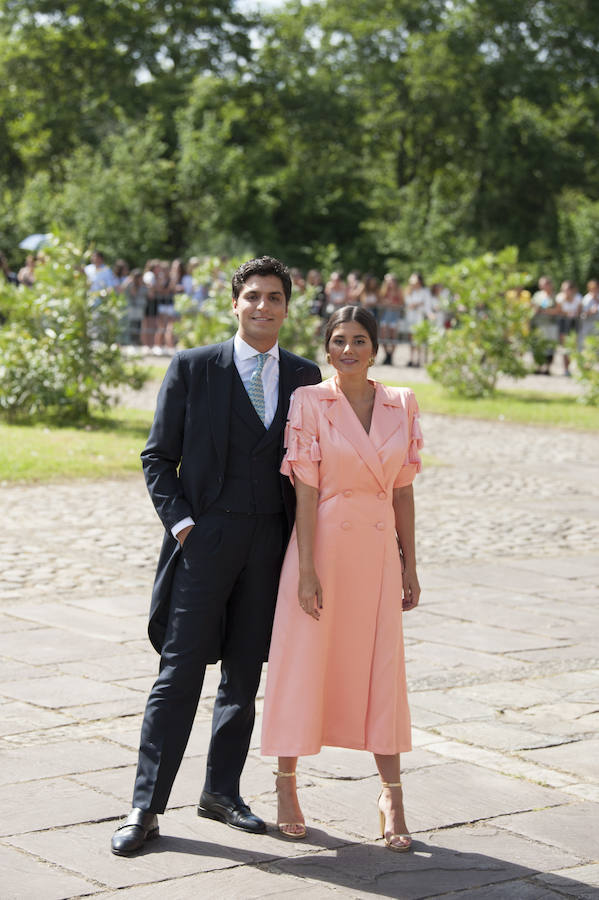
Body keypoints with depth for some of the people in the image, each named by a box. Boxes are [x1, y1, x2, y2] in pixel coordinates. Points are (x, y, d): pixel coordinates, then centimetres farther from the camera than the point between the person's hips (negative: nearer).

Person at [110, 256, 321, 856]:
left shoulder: (304, 377, 9)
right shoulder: (192, 368, 1)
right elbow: (159, 456, 2)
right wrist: (180, 524, -8)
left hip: (270, 543, 3)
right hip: (205, 537, -3)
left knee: (245, 674, 10)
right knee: (180, 672, -5)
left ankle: (222, 792, 23)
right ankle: (146, 807, 0)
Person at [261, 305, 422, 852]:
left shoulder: (402, 406, 5)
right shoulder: (309, 403, -6)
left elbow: (403, 490, 8)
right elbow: (305, 490, -10)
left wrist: (410, 565, 7)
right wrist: (307, 570, -14)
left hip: (377, 550, 3)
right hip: (322, 544, -3)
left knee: (381, 669, 6)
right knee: (303, 663, 4)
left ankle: (391, 796, 16)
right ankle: (287, 785, 21)